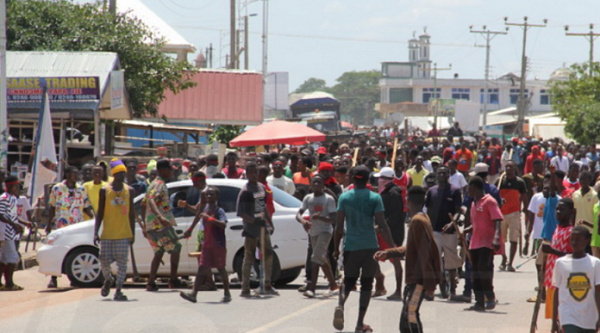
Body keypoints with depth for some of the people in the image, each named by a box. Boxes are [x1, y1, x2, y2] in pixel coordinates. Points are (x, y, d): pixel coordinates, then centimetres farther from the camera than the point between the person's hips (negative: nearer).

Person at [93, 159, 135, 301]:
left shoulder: (129, 191, 4)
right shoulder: (104, 191, 0)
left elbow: (131, 214, 10)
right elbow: (100, 214, 2)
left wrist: (133, 233, 6)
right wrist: (96, 232, -6)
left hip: (124, 234, 1)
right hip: (107, 234, -1)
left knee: (122, 261, -6)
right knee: (104, 261, -1)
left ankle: (118, 290, -3)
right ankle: (107, 280, 30)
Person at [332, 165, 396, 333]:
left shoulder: (344, 197, 1)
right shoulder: (375, 198, -3)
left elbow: (339, 226, -1)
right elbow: (382, 225, -8)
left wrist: (336, 248, 8)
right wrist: (393, 247, -2)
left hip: (350, 246, 1)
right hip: (370, 247, -1)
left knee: (349, 281, 12)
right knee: (366, 284, 7)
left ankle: (341, 305, -19)